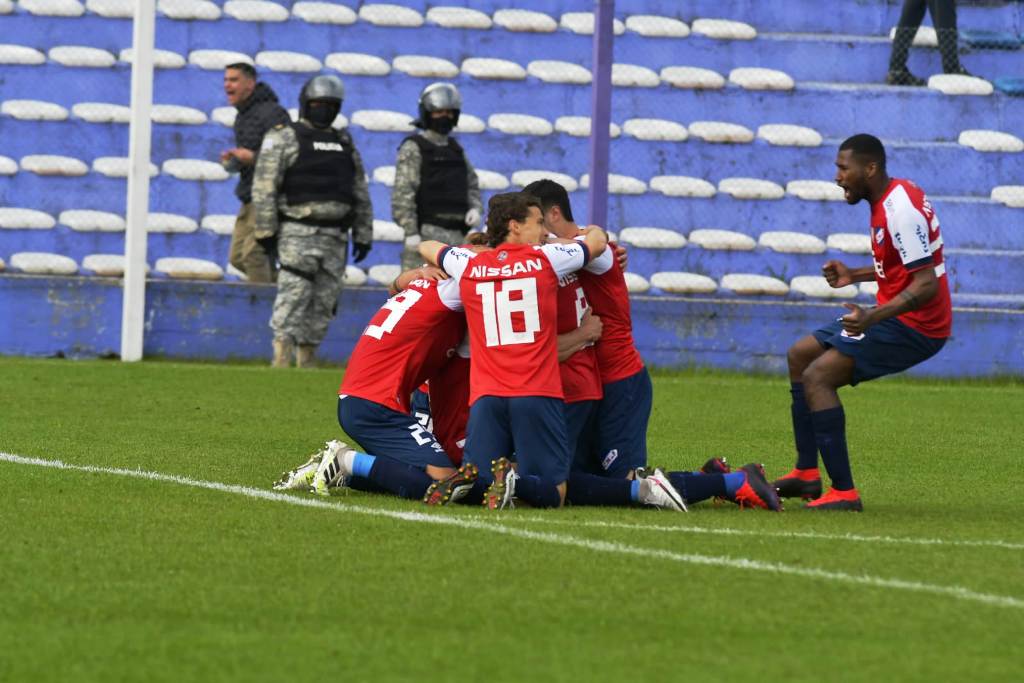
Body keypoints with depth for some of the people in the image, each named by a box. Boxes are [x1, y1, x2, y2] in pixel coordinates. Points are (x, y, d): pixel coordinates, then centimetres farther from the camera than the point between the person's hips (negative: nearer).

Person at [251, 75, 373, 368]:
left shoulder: (345, 145, 18)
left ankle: (307, 363, 11)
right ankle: (281, 361, -17)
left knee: (323, 303, 5)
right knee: (293, 298, -15)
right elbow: (264, 187, -7)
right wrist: (266, 230, -13)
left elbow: (361, 194, 19)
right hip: (298, 232, -6)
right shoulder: (284, 139, 0)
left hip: (335, 237, 6)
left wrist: (363, 235, 13)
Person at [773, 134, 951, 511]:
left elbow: (926, 284, -28)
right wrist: (854, 275, 15)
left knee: (817, 377, -20)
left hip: (914, 325, -11)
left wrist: (873, 317, -38)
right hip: (898, 317, 11)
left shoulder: (900, 209, -22)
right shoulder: (889, 200, 10)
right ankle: (807, 473, 20)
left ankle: (844, 492, -20)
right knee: (800, 355, 19)